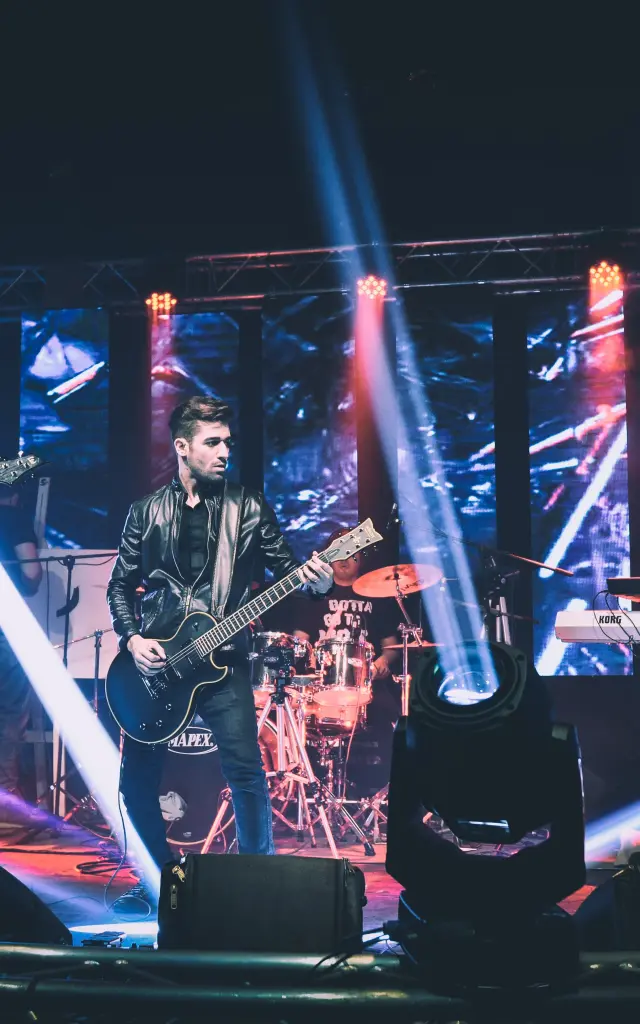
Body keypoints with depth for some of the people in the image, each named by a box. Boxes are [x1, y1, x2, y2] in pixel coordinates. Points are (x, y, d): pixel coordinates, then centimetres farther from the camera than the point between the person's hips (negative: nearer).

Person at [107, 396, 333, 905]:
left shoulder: (248, 506, 4)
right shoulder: (147, 511, 8)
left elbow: (285, 565, 1)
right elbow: (119, 585, 10)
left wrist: (314, 579, -22)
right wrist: (132, 638, -6)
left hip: (221, 657, -2)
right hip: (153, 659, 2)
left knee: (247, 772, -13)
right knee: (137, 780, 3)